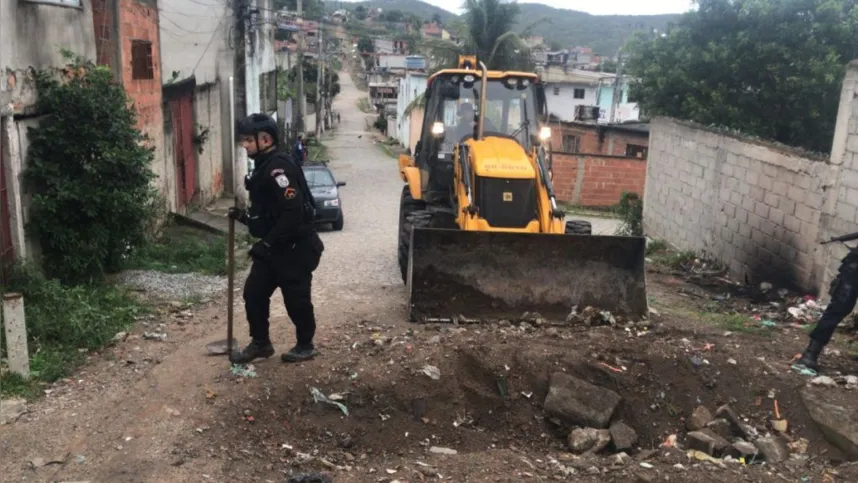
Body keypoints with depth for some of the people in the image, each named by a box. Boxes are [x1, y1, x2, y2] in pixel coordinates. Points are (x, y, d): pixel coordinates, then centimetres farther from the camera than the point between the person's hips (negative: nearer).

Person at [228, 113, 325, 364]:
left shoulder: (278, 167, -21)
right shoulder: (263, 167, 12)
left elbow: (292, 213, -28)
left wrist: (267, 244, -24)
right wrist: (244, 216, 5)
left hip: (295, 247, -10)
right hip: (273, 247, 10)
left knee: (296, 299, 3)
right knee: (253, 293, 12)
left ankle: (305, 345, 23)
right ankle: (260, 343, 27)